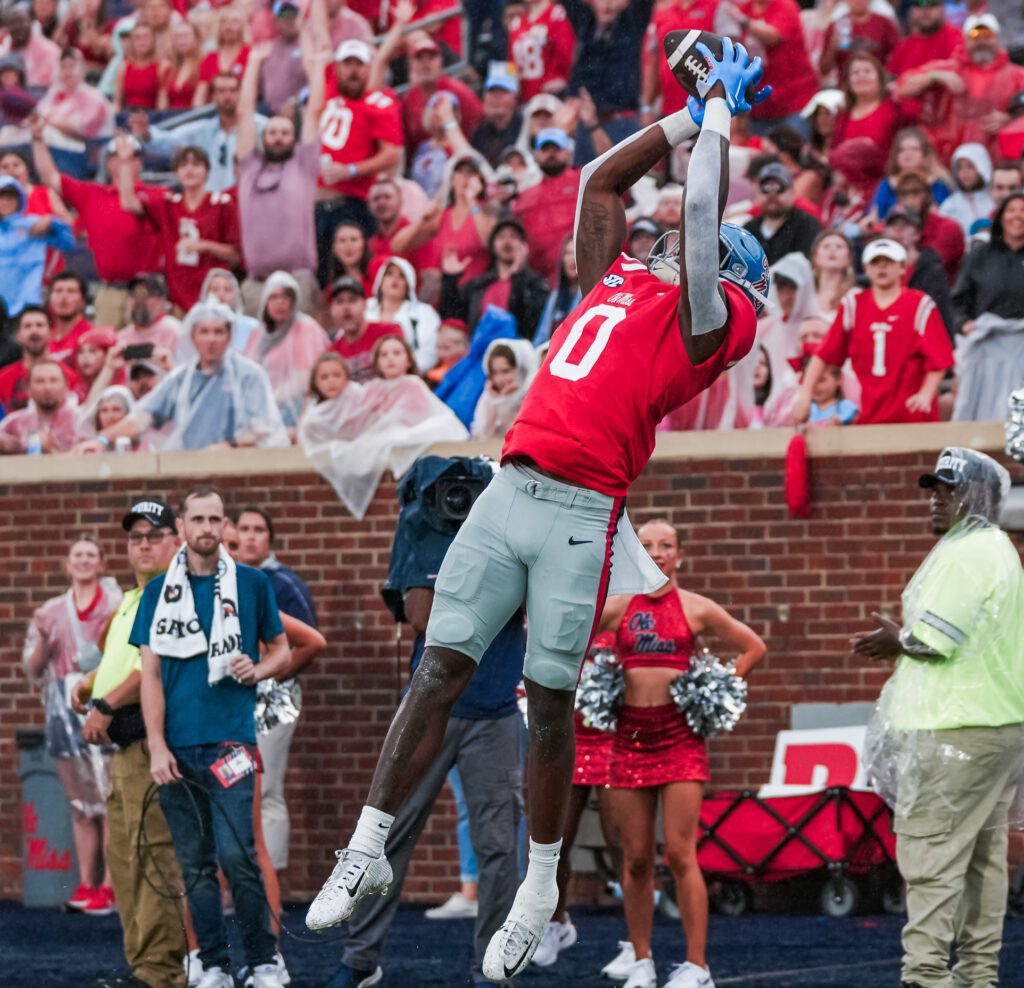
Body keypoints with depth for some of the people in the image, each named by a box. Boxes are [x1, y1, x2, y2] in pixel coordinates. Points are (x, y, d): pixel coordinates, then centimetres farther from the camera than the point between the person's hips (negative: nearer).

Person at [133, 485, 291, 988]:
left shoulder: (252, 584, 6)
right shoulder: (158, 592, 7)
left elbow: (281, 650, 14)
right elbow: (151, 674, 5)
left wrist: (258, 670, -9)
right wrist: (157, 748, -4)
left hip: (229, 738, -2)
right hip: (176, 746, 2)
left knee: (236, 854, -12)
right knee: (195, 864, 5)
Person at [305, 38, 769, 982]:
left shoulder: (705, 318, 4)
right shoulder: (615, 283, 22)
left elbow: (700, 206, -3)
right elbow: (602, 179, 31)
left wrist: (720, 116, 11)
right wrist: (695, 114, 33)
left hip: (581, 511, -5)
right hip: (510, 488, 6)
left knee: (550, 696, -3)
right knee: (441, 665, 0)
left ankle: (540, 889, 8)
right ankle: (369, 851, 1)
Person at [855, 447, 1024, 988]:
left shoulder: (966, 555, -14)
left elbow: (935, 639, -20)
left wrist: (898, 641, -1)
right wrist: (905, 641, 12)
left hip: (953, 729, -10)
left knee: (930, 849, -11)